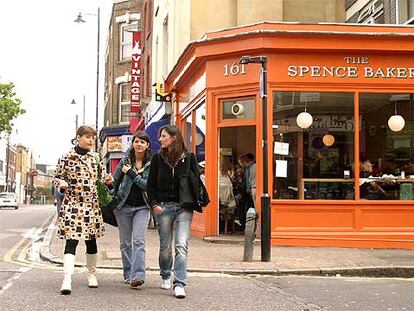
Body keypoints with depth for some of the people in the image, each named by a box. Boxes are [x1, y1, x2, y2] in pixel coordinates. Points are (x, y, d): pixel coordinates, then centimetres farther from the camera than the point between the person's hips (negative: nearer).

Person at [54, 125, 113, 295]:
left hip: (92, 204, 4)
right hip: (72, 203, -4)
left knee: (91, 240, 13)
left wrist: (107, 180, -4)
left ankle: (92, 274, 29)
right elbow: (58, 177, 5)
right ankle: (67, 280, -16)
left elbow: (102, 179, 17)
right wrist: (62, 184, -16)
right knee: (71, 240, -12)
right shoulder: (67, 157, -3)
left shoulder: (96, 157, 8)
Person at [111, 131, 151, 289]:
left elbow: (148, 185, -12)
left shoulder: (151, 164, -2)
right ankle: (128, 274, 19)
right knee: (125, 243, 8)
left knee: (139, 241, -14)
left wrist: (131, 173, -14)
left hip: (142, 207, -2)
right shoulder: (125, 161, 2)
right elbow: (114, 181, 9)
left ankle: (138, 276, -20)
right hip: (124, 206, 2)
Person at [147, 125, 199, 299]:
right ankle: (166, 277, 32)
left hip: (184, 207, -1)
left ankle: (179, 284, -11)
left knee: (182, 245, -12)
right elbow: (151, 183, 6)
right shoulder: (157, 158, 5)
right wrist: (154, 204, -5)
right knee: (165, 246, 9)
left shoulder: (189, 157, 2)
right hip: (163, 206, 2)